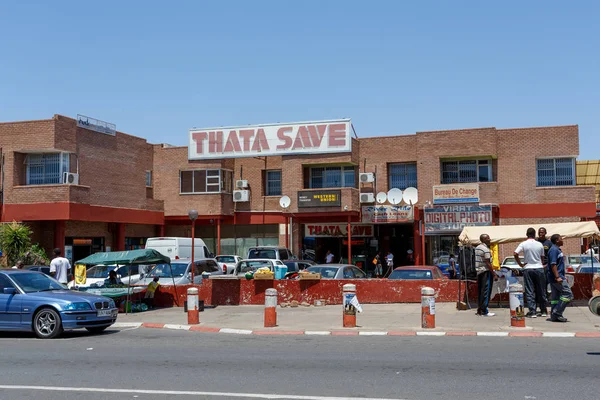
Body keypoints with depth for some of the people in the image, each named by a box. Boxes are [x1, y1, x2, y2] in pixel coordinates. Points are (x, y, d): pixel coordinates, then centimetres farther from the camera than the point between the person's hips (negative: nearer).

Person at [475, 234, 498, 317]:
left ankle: (479, 310, 16)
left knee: (480, 291, 12)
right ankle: (484, 311, -7)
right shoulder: (486, 249, -14)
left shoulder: (477, 248, 14)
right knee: (486, 291, -6)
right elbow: (488, 263, -17)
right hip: (486, 272, -9)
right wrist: (494, 274, -14)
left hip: (479, 272, 9)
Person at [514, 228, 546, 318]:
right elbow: (542, 257, 11)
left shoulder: (523, 244, -5)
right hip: (539, 268, 2)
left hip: (528, 269, -2)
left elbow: (515, 254, -15)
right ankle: (544, 311, 18)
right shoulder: (540, 244, 2)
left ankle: (532, 311, -4)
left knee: (529, 291, 0)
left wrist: (521, 264, -4)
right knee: (541, 290, 11)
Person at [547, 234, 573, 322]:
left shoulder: (557, 249, 18)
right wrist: (557, 277, -25)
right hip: (557, 276, -10)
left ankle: (554, 316, 11)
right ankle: (557, 313, -9)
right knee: (568, 294, -9)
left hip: (557, 277, 10)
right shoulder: (554, 250, -14)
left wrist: (563, 276, 25)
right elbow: (553, 264, -21)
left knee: (555, 297, 9)